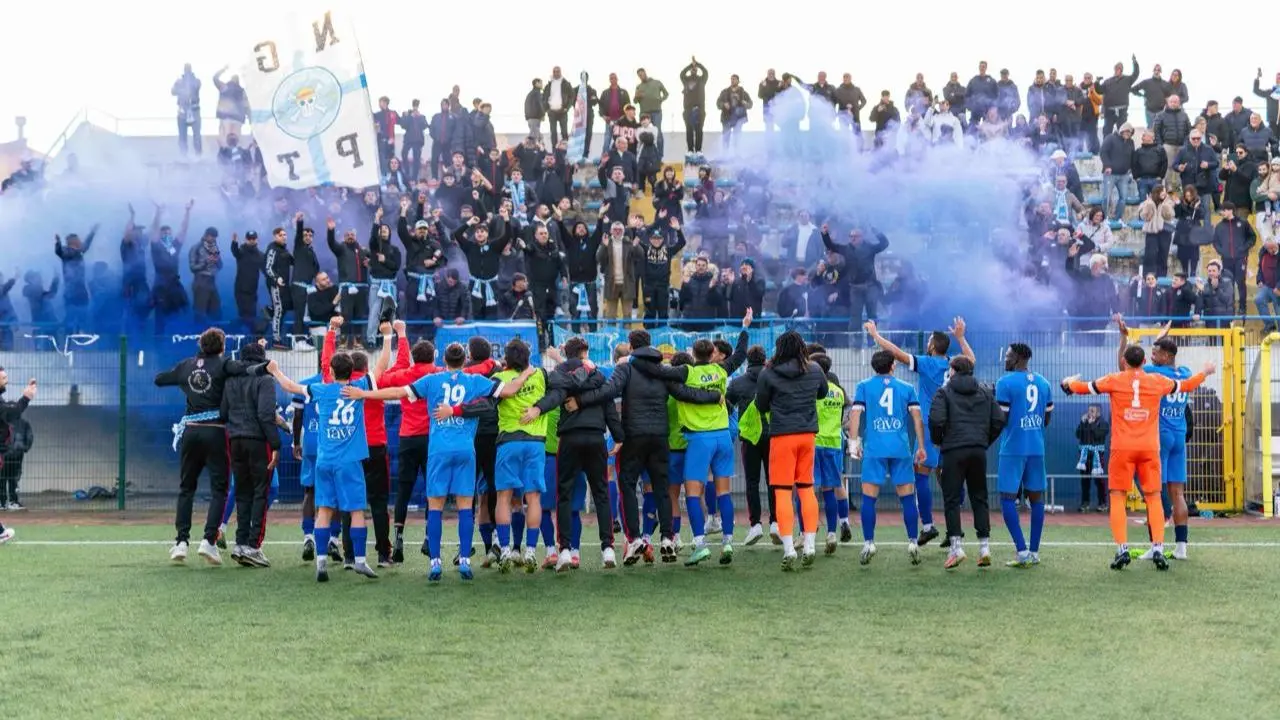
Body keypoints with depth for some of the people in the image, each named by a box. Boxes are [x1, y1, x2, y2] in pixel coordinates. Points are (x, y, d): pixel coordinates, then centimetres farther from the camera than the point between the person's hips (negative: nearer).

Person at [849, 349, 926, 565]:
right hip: (901, 449, 1)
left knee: (869, 498, 2)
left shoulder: (864, 386, 9)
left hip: (874, 449, -1)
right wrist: (921, 446, 8)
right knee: (907, 498, 6)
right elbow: (917, 417, 6)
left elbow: (855, 414, 0)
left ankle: (868, 544, -2)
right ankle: (913, 543, 2)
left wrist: (854, 442, 1)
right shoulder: (907, 388, 12)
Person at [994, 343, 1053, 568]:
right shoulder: (1043, 383, 10)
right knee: (1036, 497, 9)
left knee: (1007, 498, -2)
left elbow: (1001, 420, -10)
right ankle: (1034, 553, 11)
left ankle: (1023, 552, -11)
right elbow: (1047, 419, 14)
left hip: (1013, 448, -6)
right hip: (1037, 448, 6)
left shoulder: (1005, 382, -9)